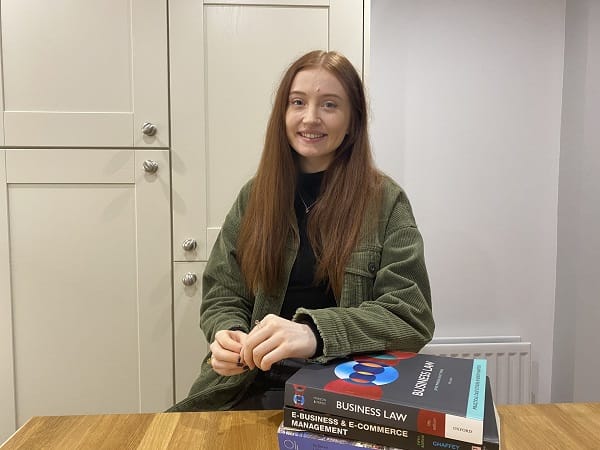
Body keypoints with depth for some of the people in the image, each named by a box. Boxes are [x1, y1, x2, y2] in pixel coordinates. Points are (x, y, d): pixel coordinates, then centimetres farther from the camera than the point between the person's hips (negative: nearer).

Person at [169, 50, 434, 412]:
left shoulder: (386, 202, -5)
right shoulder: (255, 197, 4)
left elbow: (412, 315, -12)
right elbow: (223, 297, 6)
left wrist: (315, 332, -29)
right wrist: (228, 337, -17)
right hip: (248, 386, 1)